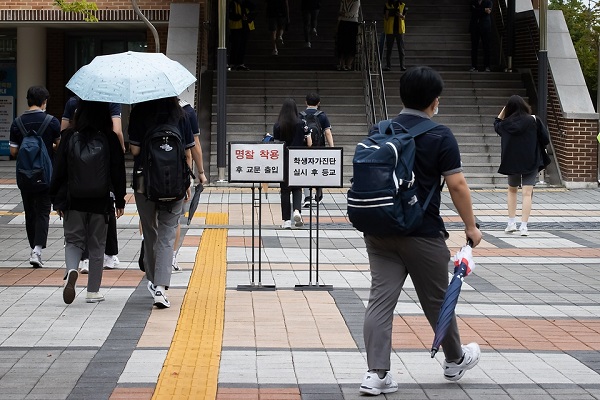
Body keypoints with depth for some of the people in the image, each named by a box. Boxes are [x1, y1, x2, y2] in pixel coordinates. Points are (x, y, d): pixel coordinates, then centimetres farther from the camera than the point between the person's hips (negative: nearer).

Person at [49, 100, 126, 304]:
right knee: (96, 245, 10)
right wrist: (119, 201, 8)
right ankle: (93, 291, 12)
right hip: (100, 201, 0)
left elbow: (59, 170, -1)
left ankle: (71, 270, -20)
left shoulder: (69, 137, -4)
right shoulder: (110, 139, -6)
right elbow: (118, 171, -1)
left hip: (73, 201, 0)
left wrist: (58, 201, 7)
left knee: (73, 240, 10)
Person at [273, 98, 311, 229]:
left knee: (285, 190, 6)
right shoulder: (301, 124, -5)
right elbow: (308, 143, -4)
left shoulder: (277, 126, -5)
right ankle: (297, 210, -12)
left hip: (283, 161, 0)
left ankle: (286, 220, 5)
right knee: (297, 188, 13)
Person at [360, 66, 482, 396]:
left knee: (380, 299, 0)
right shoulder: (440, 136, -10)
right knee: (436, 300, 13)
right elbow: (457, 186, -12)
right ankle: (455, 361, 33)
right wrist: (471, 227, -1)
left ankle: (376, 374, -7)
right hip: (422, 233, -4)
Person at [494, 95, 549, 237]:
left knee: (512, 190, 21)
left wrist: (502, 112, 17)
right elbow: (545, 139, -7)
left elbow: (496, 125, 22)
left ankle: (511, 223, 18)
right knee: (527, 193, -2)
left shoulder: (506, 123, -2)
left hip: (512, 162, 2)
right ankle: (524, 226, -10)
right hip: (531, 161, -2)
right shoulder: (533, 120, -8)